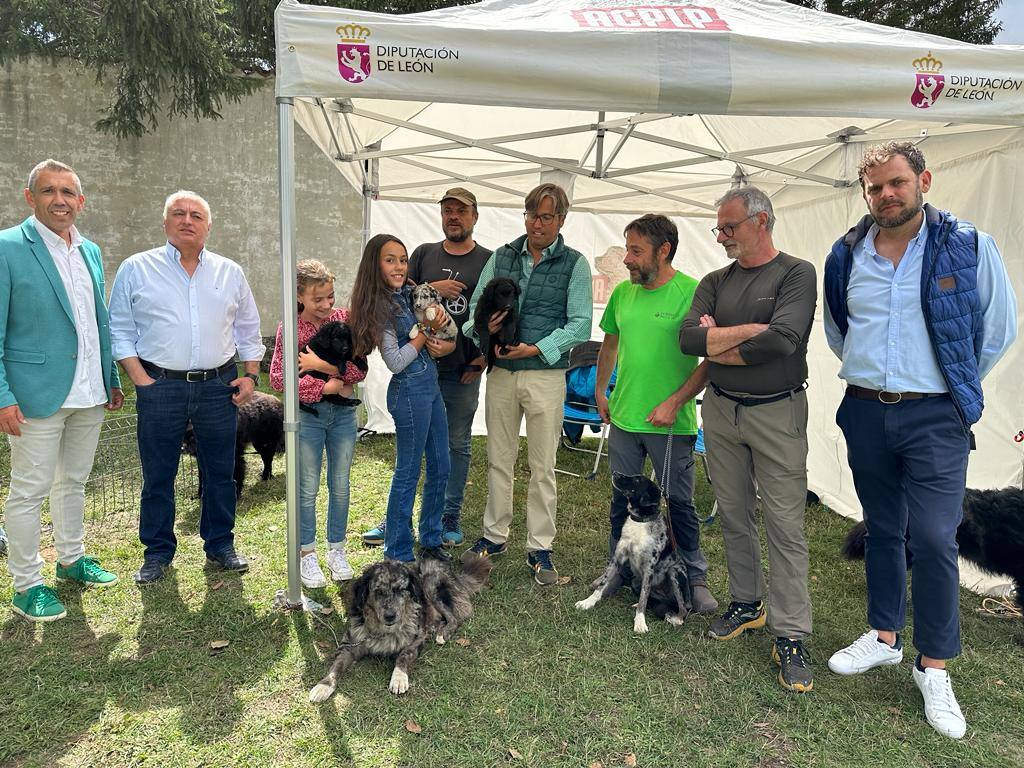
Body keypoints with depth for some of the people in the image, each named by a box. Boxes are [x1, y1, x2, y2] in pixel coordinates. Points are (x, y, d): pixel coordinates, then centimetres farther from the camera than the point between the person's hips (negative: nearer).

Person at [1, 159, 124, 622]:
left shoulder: (91, 251, 10)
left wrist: (112, 380, 15)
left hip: (89, 393, 6)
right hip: (38, 394, -6)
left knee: (74, 482, 19)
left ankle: (72, 558, 35)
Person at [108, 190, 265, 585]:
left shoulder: (230, 272, 10)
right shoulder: (136, 269, 3)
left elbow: (249, 329, 14)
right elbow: (120, 329, 3)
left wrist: (251, 375, 5)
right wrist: (140, 379, -7)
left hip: (218, 386, 2)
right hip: (159, 387, -1)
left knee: (221, 472, 9)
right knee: (158, 475, 7)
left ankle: (220, 545, 25)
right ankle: (157, 551, 23)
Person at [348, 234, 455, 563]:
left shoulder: (408, 294, 9)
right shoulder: (379, 305, -14)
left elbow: (449, 337, 15)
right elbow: (395, 362, -18)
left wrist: (444, 346, -7)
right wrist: (426, 333, -11)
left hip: (431, 385, 8)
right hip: (410, 390, -8)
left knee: (440, 468, 15)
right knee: (408, 473, 2)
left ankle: (430, 541, 31)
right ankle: (399, 554, 18)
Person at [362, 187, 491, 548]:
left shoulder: (488, 260, 3)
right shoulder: (424, 254, 9)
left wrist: (485, 356, -6)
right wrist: (432, 289, -11)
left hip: (463, 370, -1)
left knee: (457, 445, 9)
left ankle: (450, 518, 21)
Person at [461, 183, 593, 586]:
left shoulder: (574, 264, 0)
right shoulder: (502, 256, 10)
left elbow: (580, 324, -6)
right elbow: (475, 305, 10)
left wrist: (536, 349, -16)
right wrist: (482, 327, -13)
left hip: (545, 373, -3)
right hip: (500, 371, 3)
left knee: (543, 467, 3)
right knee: (498, 459, 12)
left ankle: (540, 548, 15)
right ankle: (495, 534, 27)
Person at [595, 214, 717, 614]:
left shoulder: (693, 293, -13)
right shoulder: (622, 292, 6)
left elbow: (713, 358, -13)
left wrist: (675, 403, -17)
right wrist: (600, 391, 18)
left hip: (671, 422, -5)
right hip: (623, 416, 5)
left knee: (680, 502, 7)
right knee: (621, 499, 16)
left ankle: (696, 579, 25)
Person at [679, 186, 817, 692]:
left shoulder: (796, 274, -5)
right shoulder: (715, 283, 9)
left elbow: (783, 340, -20)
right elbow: (688, 338, -5)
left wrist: (718, 344, -9)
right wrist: (749, 332, -14)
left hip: (776, 413, -5)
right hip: (721, 410, 5)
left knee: (785, 526, -3)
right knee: (734, 515, 13)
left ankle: (789, 636, 6)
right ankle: (746, 604, 29)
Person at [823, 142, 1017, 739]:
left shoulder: (968, 247, -5)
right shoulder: (846, 257, 4)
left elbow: (1000, 328, 3)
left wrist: (955, 385, 9)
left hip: (934, 417, -3)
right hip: (865, 413, 4)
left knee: (933, 539, -6)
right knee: (882, 530, 14)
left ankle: (934, 667, 11)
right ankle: (885, 637, 30)